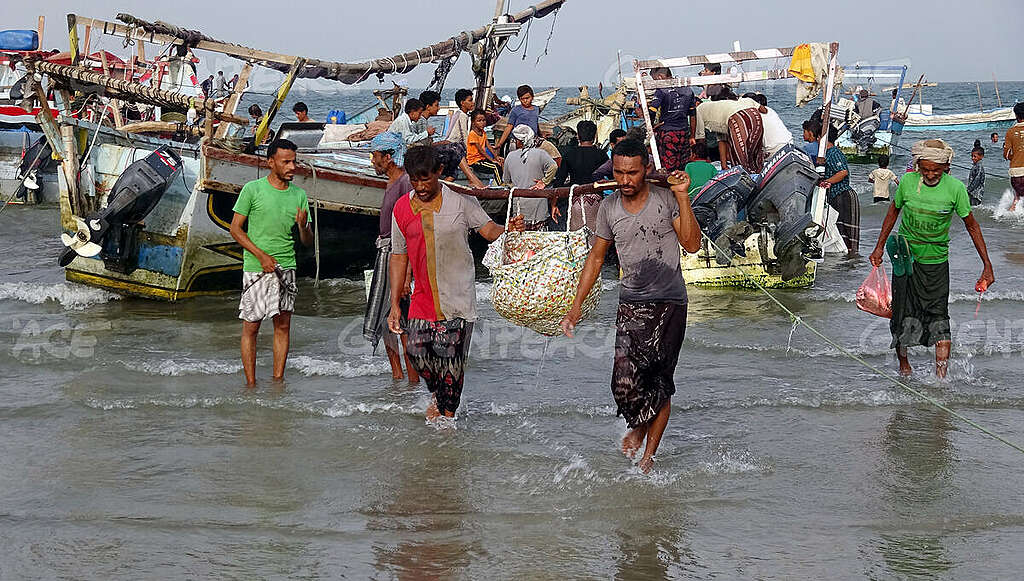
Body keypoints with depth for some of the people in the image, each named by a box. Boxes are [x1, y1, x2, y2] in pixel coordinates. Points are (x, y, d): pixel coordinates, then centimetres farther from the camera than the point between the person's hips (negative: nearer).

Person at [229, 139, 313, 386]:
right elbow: (235, 229, -2)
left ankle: (278, 380, 10)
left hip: (286, 267, 4)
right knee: (251, 326, 0)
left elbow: (307, 242, 10)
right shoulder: (252, 189, -3)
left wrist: (303, 226, -13)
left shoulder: (299, 195, 8)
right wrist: (261, 255, -12)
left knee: (283, 324, 3)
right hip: (256, 269, -3)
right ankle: (250, 383, 5)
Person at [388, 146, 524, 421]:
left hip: (457, 296, -3)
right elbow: (399, 256, 9)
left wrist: (509, 229, -27)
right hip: (423, 297, 3)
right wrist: (395, 304, 7)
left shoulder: (460, 200, -4)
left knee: (450, 358, -4)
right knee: (416, 349, -4)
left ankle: (448, 413, 14)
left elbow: (488, 230, -2)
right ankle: (437, 393, 28)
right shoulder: (402, 208, 4)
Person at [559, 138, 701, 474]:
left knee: (659, 382, -2)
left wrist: (682, 196, -18)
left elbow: (692, 244, -14)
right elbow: (596, 258, 14)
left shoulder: (666, 200, -5)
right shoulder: (609, 208, 4)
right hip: (631, 304, 2)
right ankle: (638, 426, 20)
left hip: (669, 303, -2)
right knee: (624, 383, -12)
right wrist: (576, 306, 12)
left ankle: (648, 454, 13)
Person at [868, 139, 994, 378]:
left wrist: (987, 265, -5)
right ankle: (903, 364, 24)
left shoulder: (955, 188, -12)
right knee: (903, 313, 4)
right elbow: (893, 212, 9)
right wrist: (879, 247, 10)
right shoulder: (907, 182, -9)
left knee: (938, 317, -8)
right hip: (905, 257, 1)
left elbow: (971, 225, -3)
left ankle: (941, 376, -11)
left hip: (936, 261, -1)